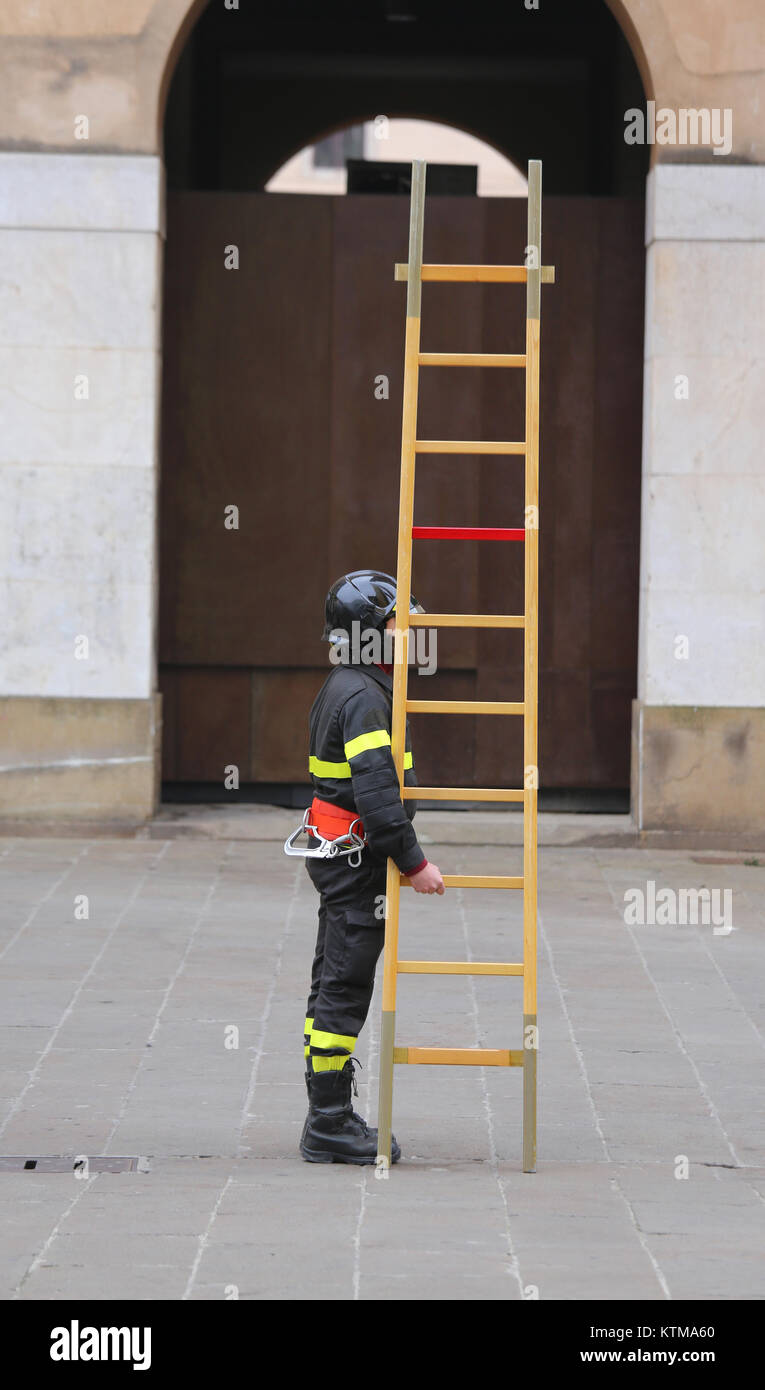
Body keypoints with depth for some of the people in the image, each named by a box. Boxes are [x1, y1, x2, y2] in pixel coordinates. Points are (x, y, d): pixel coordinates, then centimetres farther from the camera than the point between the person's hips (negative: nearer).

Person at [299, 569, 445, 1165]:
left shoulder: (344, 688, 16)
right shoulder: (364, 696, -18)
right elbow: (376, 791, -25)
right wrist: (414, 862, -21)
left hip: (337, 854, 11)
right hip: (358, 859, -11)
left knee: (334, 986, 13)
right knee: (345, 988, -7)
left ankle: (328, 1119, 20)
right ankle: (331, 1125, -5)